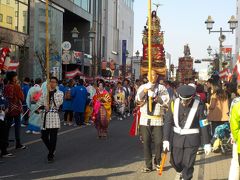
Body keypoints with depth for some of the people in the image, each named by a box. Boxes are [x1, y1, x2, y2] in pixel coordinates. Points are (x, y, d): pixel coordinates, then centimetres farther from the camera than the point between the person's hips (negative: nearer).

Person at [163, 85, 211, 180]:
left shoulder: (199, 106, -13)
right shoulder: (174, 104, -7)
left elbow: (204, 125, -9)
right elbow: (168, 122, -3)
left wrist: (207, 143, -6)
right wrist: (166, 139, -7)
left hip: (192, 139, -3)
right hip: (176, 138, 3)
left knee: (188, 164, 1)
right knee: (175, 161, 13)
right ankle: (180, 172, 45)